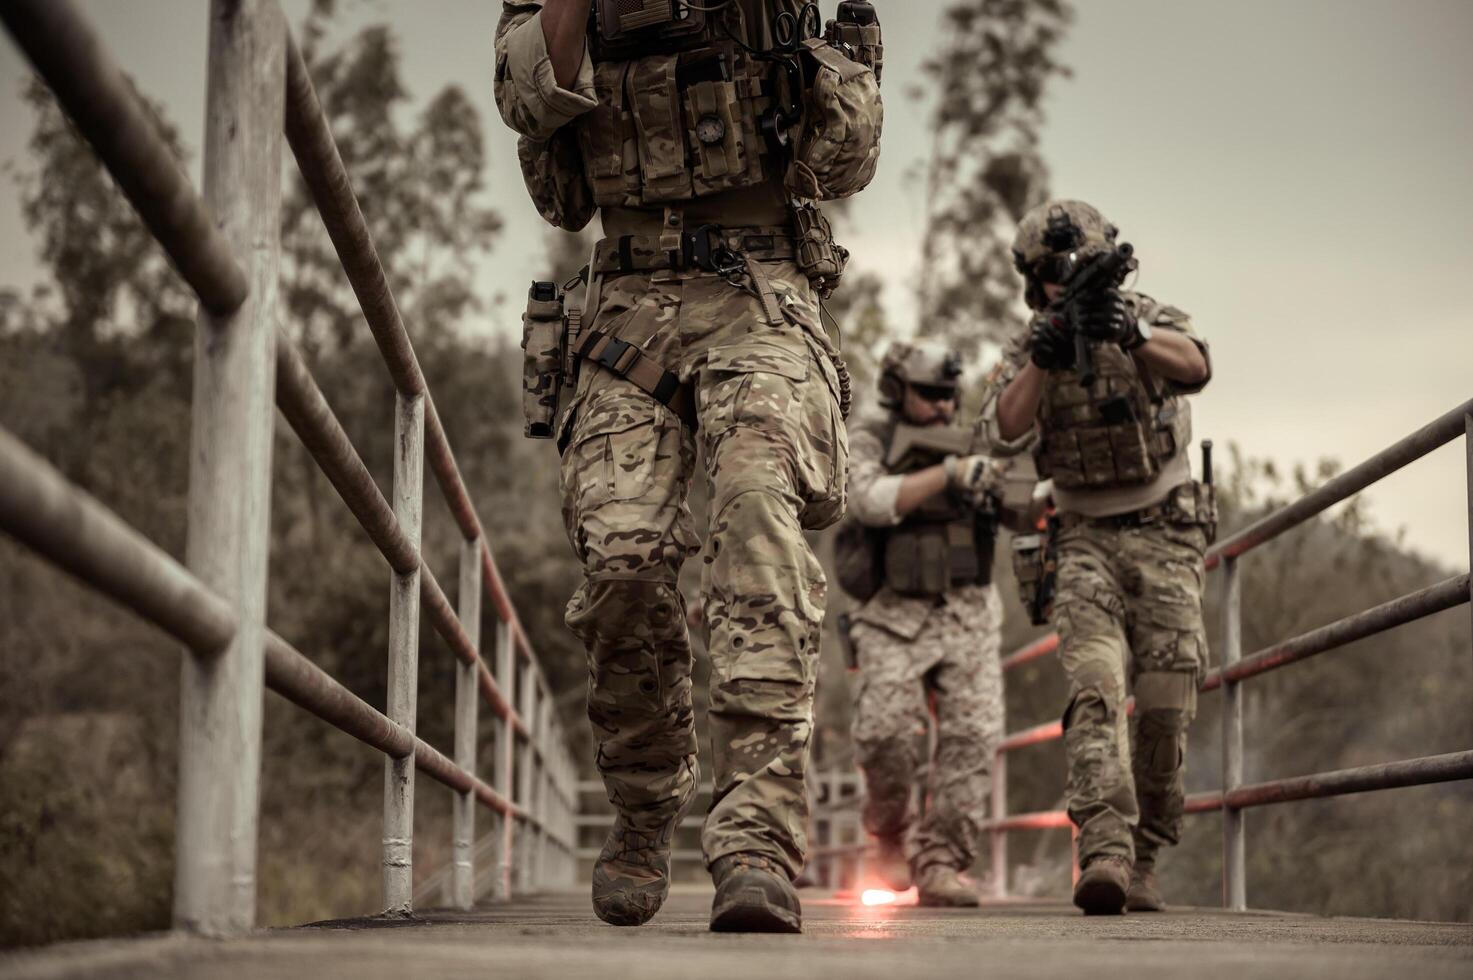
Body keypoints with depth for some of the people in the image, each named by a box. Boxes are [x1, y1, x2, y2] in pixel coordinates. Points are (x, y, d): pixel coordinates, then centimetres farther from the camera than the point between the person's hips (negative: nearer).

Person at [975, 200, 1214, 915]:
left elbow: (1195, 366, -25)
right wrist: (1043, 360, -32)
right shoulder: (1026, 352, 3)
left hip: (1166, 537, 0)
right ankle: (1105, 850, -34)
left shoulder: (1148, 320, -1)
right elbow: (1004, 435, -16)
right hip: (1089, 541, 0)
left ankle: (1143, 858, 11)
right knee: (1095, 687, -21)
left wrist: (1129, 334, -44)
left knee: (1165, 708, -4)